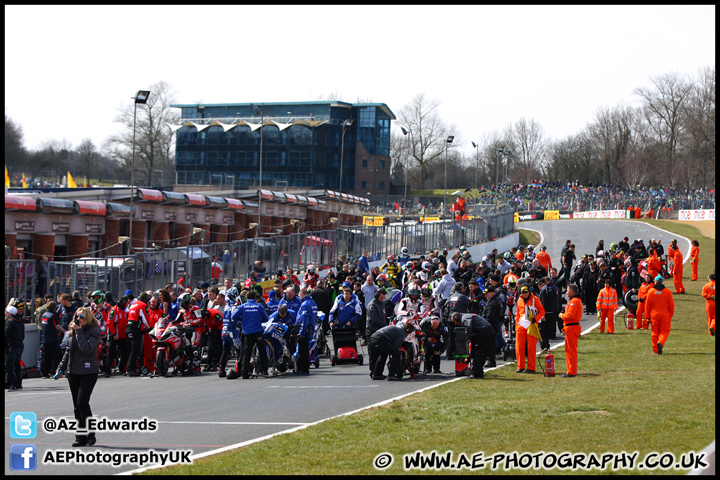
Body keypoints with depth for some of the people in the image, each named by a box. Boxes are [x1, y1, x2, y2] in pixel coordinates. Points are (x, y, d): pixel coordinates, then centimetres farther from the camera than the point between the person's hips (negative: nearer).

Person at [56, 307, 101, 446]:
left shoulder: (94, 331, -8)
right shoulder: (73, 331, 10)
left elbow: (86, 349, -22)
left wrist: (79, 331, -18)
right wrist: (61, 368, 18)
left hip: (88, 372, -6)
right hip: (73, 372, 6)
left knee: (82, 402, -16)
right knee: (77, 406, 6)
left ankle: (90, 433, 0)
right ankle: (80, 436, 11)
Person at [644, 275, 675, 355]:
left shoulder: (651, 291, 0)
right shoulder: (667, 291, -1)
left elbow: (647, 305, 1)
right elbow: (671, 305, 0)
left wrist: (647, 317, 7)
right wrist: (671, 315, 9)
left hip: (654, 315, 1)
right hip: (665, 315, -1)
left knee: (654, 333, 9)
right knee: (664, 331, 4)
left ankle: (656, 350, 9)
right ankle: (661, 342, -24)